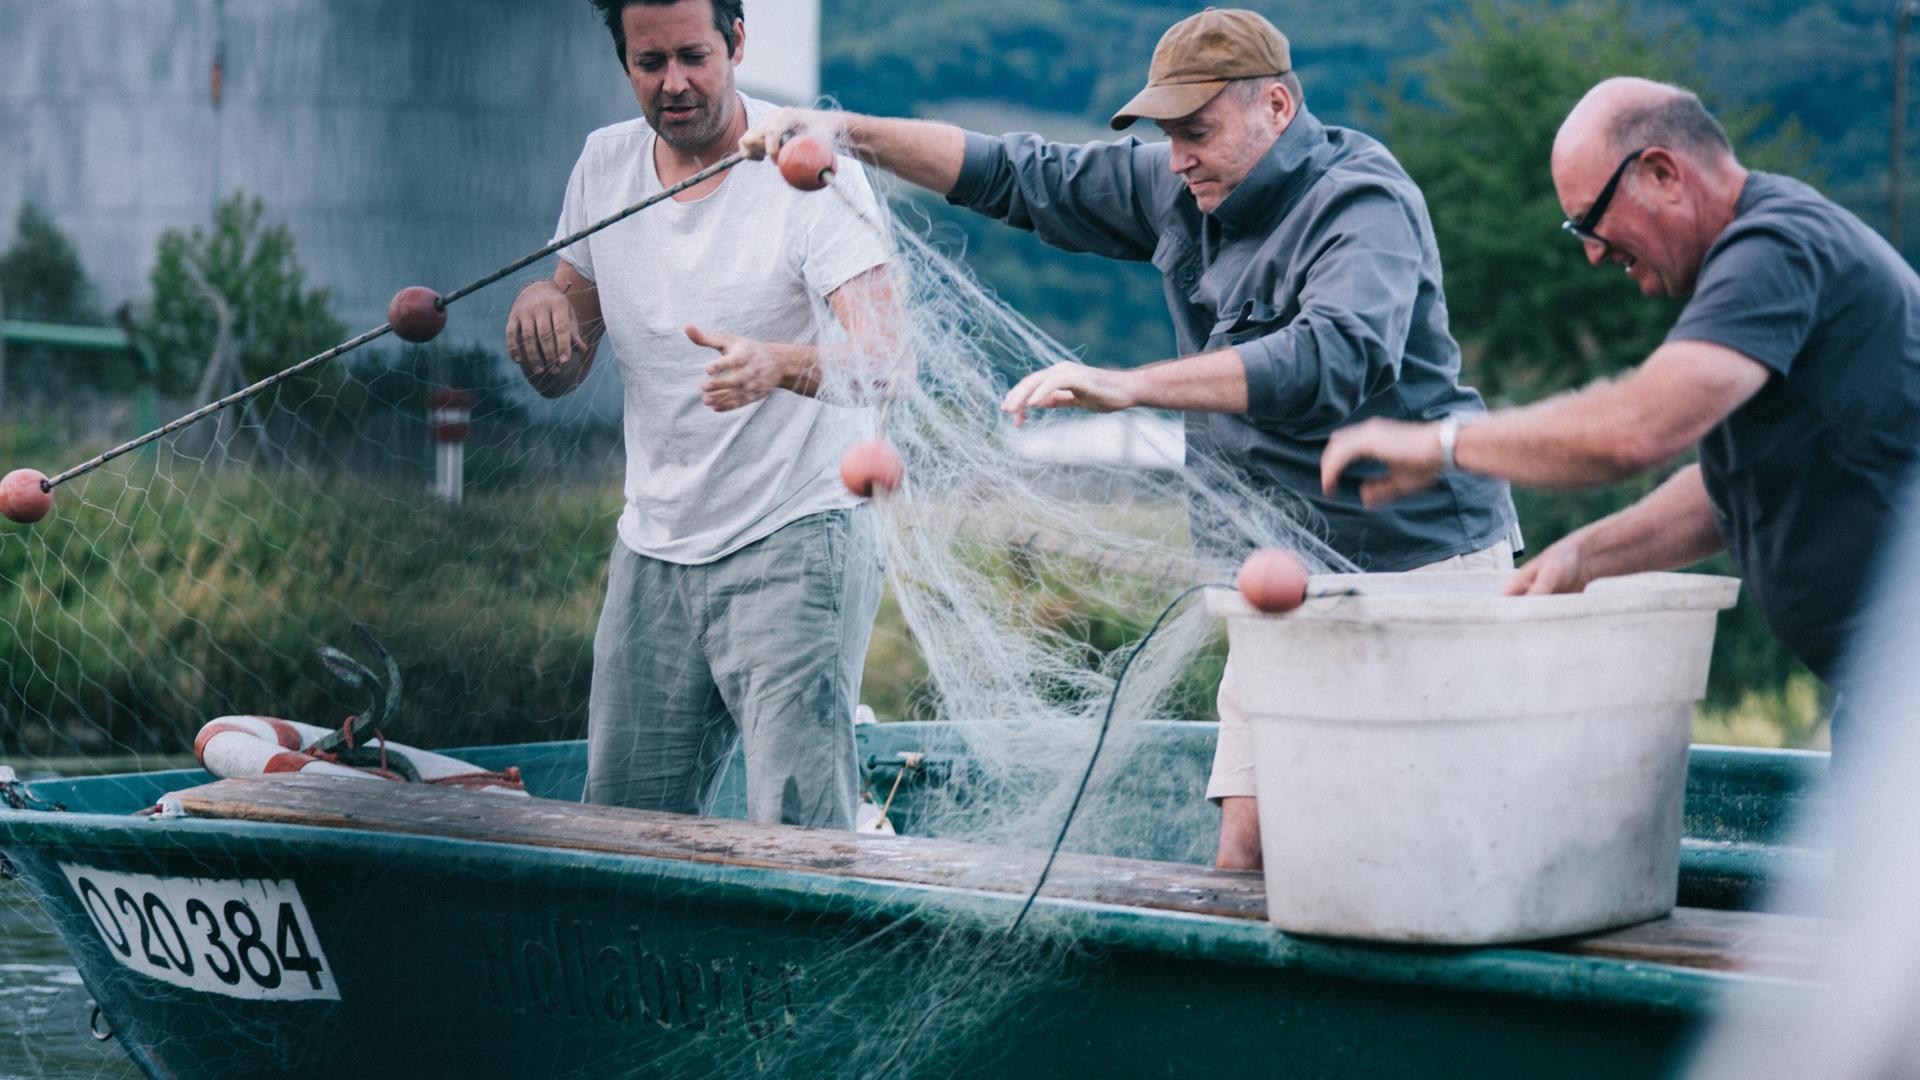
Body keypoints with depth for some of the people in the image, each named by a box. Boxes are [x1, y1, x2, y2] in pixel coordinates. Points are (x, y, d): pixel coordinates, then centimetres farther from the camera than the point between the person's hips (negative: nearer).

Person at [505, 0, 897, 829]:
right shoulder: (604, 165, 5)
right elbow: (560, 375, 10)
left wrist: (780, 365, -45)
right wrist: (539, 308, -13)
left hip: (793, 545, -5)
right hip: (653, 550, 6)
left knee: (801, 837, -13)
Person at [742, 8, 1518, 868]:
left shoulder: (1362, 202, -15)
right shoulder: (1181, 191, 10)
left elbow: (1334, 356, -33)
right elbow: (1025, 178, 16)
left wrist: (1127, 387, -38)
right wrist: (852, 133, 5)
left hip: (1417, 567, -7)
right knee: (1245, 858, -2)